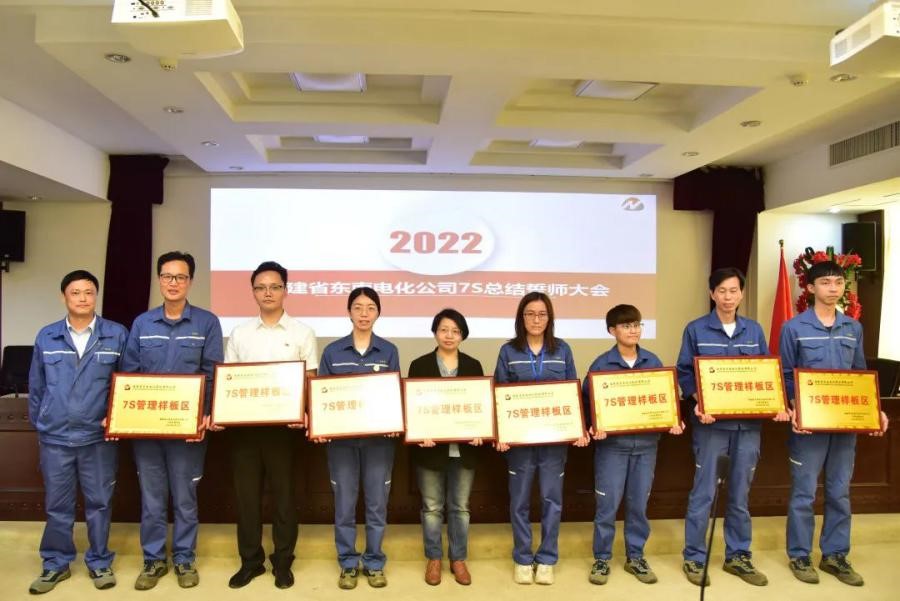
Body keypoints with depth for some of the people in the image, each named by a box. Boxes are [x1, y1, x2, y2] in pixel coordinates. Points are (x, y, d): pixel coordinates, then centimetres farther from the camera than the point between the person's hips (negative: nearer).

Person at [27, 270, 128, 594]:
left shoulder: (117, 334, -3)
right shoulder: (46, 337, 4)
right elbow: (36, 386, 11)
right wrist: (38, 424, 10)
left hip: (99, 436, -2)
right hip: (55, 437, 2)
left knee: (99, 503, 9)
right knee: (57, 505, 12)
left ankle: (100, 562, 25)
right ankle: (56, 563, 29)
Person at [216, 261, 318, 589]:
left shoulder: (302, 332, 2)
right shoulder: (239, 333, 9)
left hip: (283, 424, -2)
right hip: (243, 423, 2)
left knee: (283, 493, 6)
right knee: (246, 493, 8)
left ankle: (283, 562, 19)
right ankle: (250, 560, 23)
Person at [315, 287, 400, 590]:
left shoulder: (389, 351, 3)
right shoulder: (332, 352, 2)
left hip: (379, 437, 0)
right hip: (341, 438, 0)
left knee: (377, 504, 7)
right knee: (344, 505, 7)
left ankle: (374, 563, 23)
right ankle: (348, 564, 23)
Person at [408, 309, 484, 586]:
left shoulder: (473, 366, 5)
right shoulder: (419, 365, 0)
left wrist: (479, 432, -11)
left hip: (463, 447, 2)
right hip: (431, 447, -1)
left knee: (460, 507, 11)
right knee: (432, 507, 9)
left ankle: (458, 559, 25)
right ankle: (433, 559, 25)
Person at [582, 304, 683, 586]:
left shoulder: (653, 362, 4)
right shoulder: (601, 364, -6)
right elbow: (588, 402, -6)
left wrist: (672, 422, -8)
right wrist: (594, 427, -21)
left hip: (646, 443, 3)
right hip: (612, 443, -3)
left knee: (639, 503, 12)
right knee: (607, 504, 3)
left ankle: (635, 557, 28)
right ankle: (601, 558, 19)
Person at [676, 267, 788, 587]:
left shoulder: (754, 330, 10)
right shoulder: (696, 330, -1)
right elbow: (684, 373, -2)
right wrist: (699, 404, -18)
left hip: (749, 423, 4)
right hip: (712, 422, -3)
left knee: (740, 494, 13)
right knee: (703, 493, 1)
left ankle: (738, 556, 26)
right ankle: (694, 558, 13)